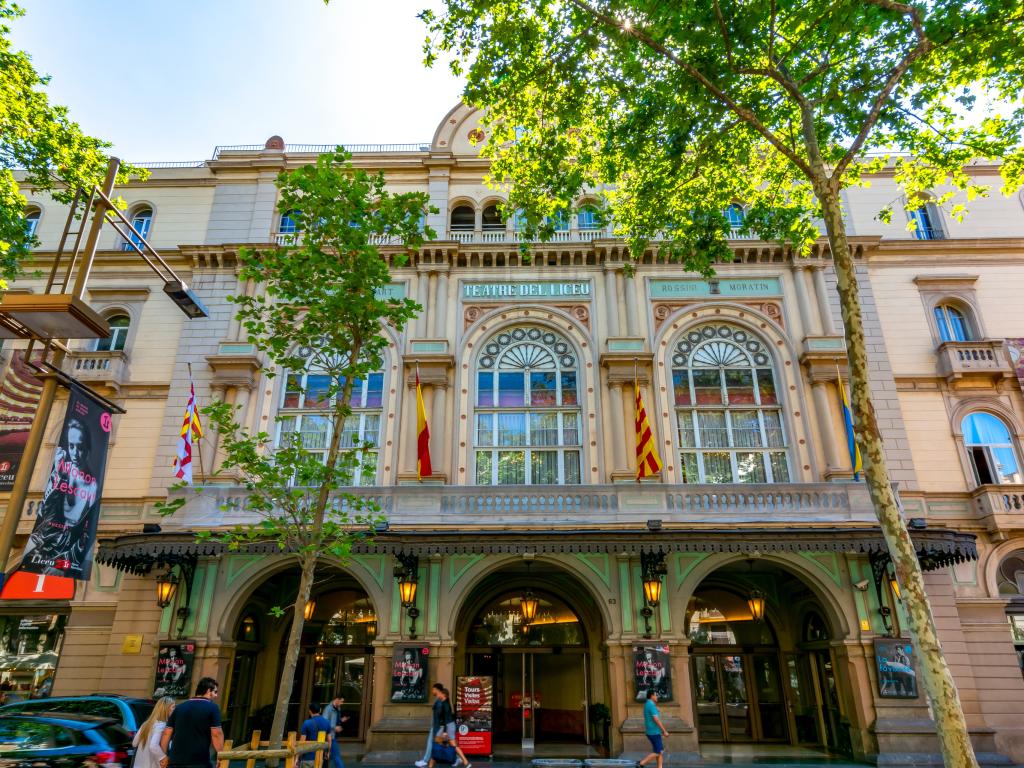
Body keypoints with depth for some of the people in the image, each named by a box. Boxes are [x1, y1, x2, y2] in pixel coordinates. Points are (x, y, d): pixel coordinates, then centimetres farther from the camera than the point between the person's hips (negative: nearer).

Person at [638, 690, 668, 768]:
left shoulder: (647, 705, 13)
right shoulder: (651, 705, -18)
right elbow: (656, 720, -23)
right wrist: (664, 731, -17)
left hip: (651, 732, 10)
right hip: (654, 733, -10)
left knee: (661, 751, 12)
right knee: (657, 752, -3)